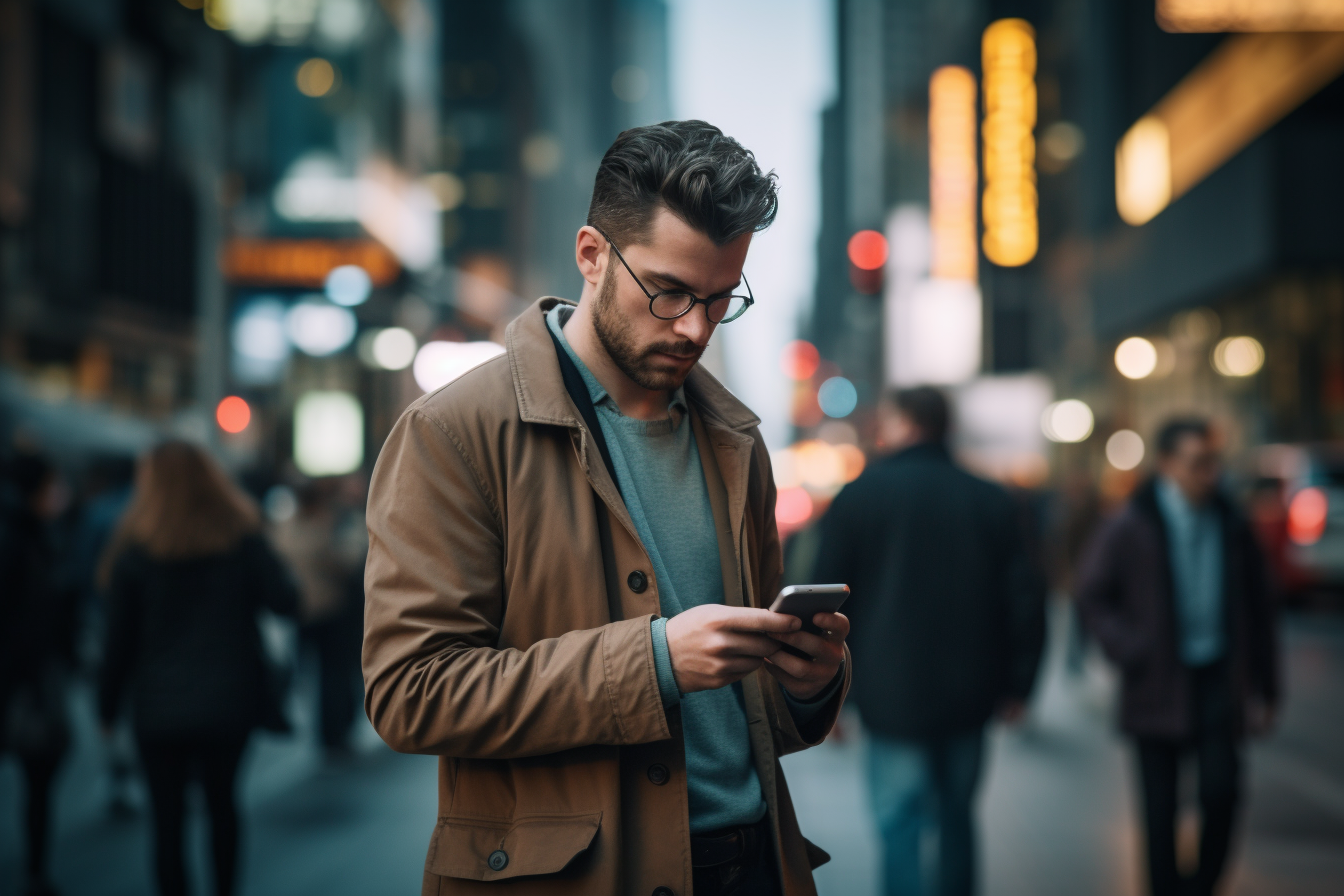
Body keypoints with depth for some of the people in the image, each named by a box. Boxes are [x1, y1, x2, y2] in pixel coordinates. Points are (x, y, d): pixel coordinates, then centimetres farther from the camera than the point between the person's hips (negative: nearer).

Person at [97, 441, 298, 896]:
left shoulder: (135, 551, -8)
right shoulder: (242, 540, -5)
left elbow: (119, 638, -6)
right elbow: (286, 601, -5)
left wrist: (107, 704, 5)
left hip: (160, 707, -2)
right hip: (230, 701, 2)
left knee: (167, 817, 4)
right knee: (222, 800, 21)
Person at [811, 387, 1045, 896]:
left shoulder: (858, 496, -4)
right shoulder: (991, 502, 5)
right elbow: (1026, 600, 4)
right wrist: (1017, 683, 12)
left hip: (893, 699, -4)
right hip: (969, 698, 4)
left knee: (901, 827, 1)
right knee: (955, 818, 18)